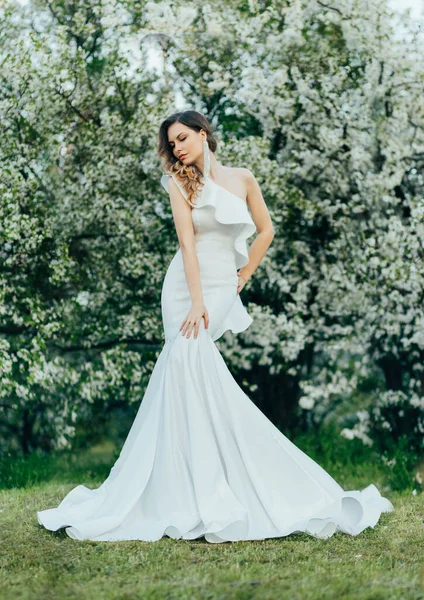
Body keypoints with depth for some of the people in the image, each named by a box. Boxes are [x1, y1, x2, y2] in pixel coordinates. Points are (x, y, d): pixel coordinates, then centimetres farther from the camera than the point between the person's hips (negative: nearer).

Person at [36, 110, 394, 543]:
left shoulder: (242, 179, 7)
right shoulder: (179, 183, 4)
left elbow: (265, 231, 16)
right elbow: (187, 241, -8)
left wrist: (243, 278, 10)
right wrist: (197, 302, -18)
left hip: (224, 289, 0)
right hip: (185, 286, 0)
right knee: (190, 363, -14)